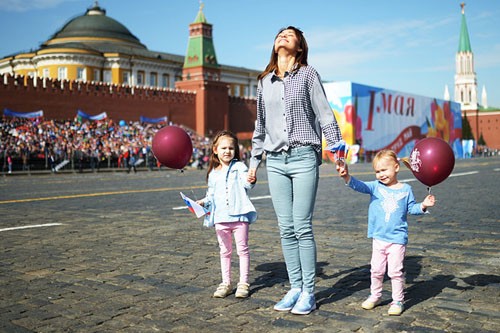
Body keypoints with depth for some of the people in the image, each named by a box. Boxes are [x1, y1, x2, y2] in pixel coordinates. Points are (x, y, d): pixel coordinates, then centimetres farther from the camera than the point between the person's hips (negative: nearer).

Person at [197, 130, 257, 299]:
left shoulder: (240, 167, -1)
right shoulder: (213, 173, 11)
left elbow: (247, 184, -18)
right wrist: (204, 202, 2)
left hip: (239, 215, -4)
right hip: (221, 217, 4)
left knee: (242, 249, 2)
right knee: (225, 251, 12)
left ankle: (243, 283, 11)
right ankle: (226, 283, 20)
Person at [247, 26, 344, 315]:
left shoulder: (308, 74, 4)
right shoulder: (264, 82, 15)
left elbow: (325, 115, 0)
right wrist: (254, 162, 21)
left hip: (304, 158, -4)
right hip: (276, 161, 4)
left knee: (302, 227, -5)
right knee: (286, 229, 5)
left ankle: (309, 292, 5)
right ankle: (295, 288, 14)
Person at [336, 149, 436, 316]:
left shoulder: (405, 189, 0)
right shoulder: (375, 187, -1)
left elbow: (411, 208, 8)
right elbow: (359, 186, -16)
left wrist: (423, 205, -11)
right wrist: (347, 177, -34)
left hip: (397, 239, -2)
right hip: (378, 238, 2)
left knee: (395, 271, -1)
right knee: (376, 270, 13)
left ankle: (398, 301, 14)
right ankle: (375, 296, 32)